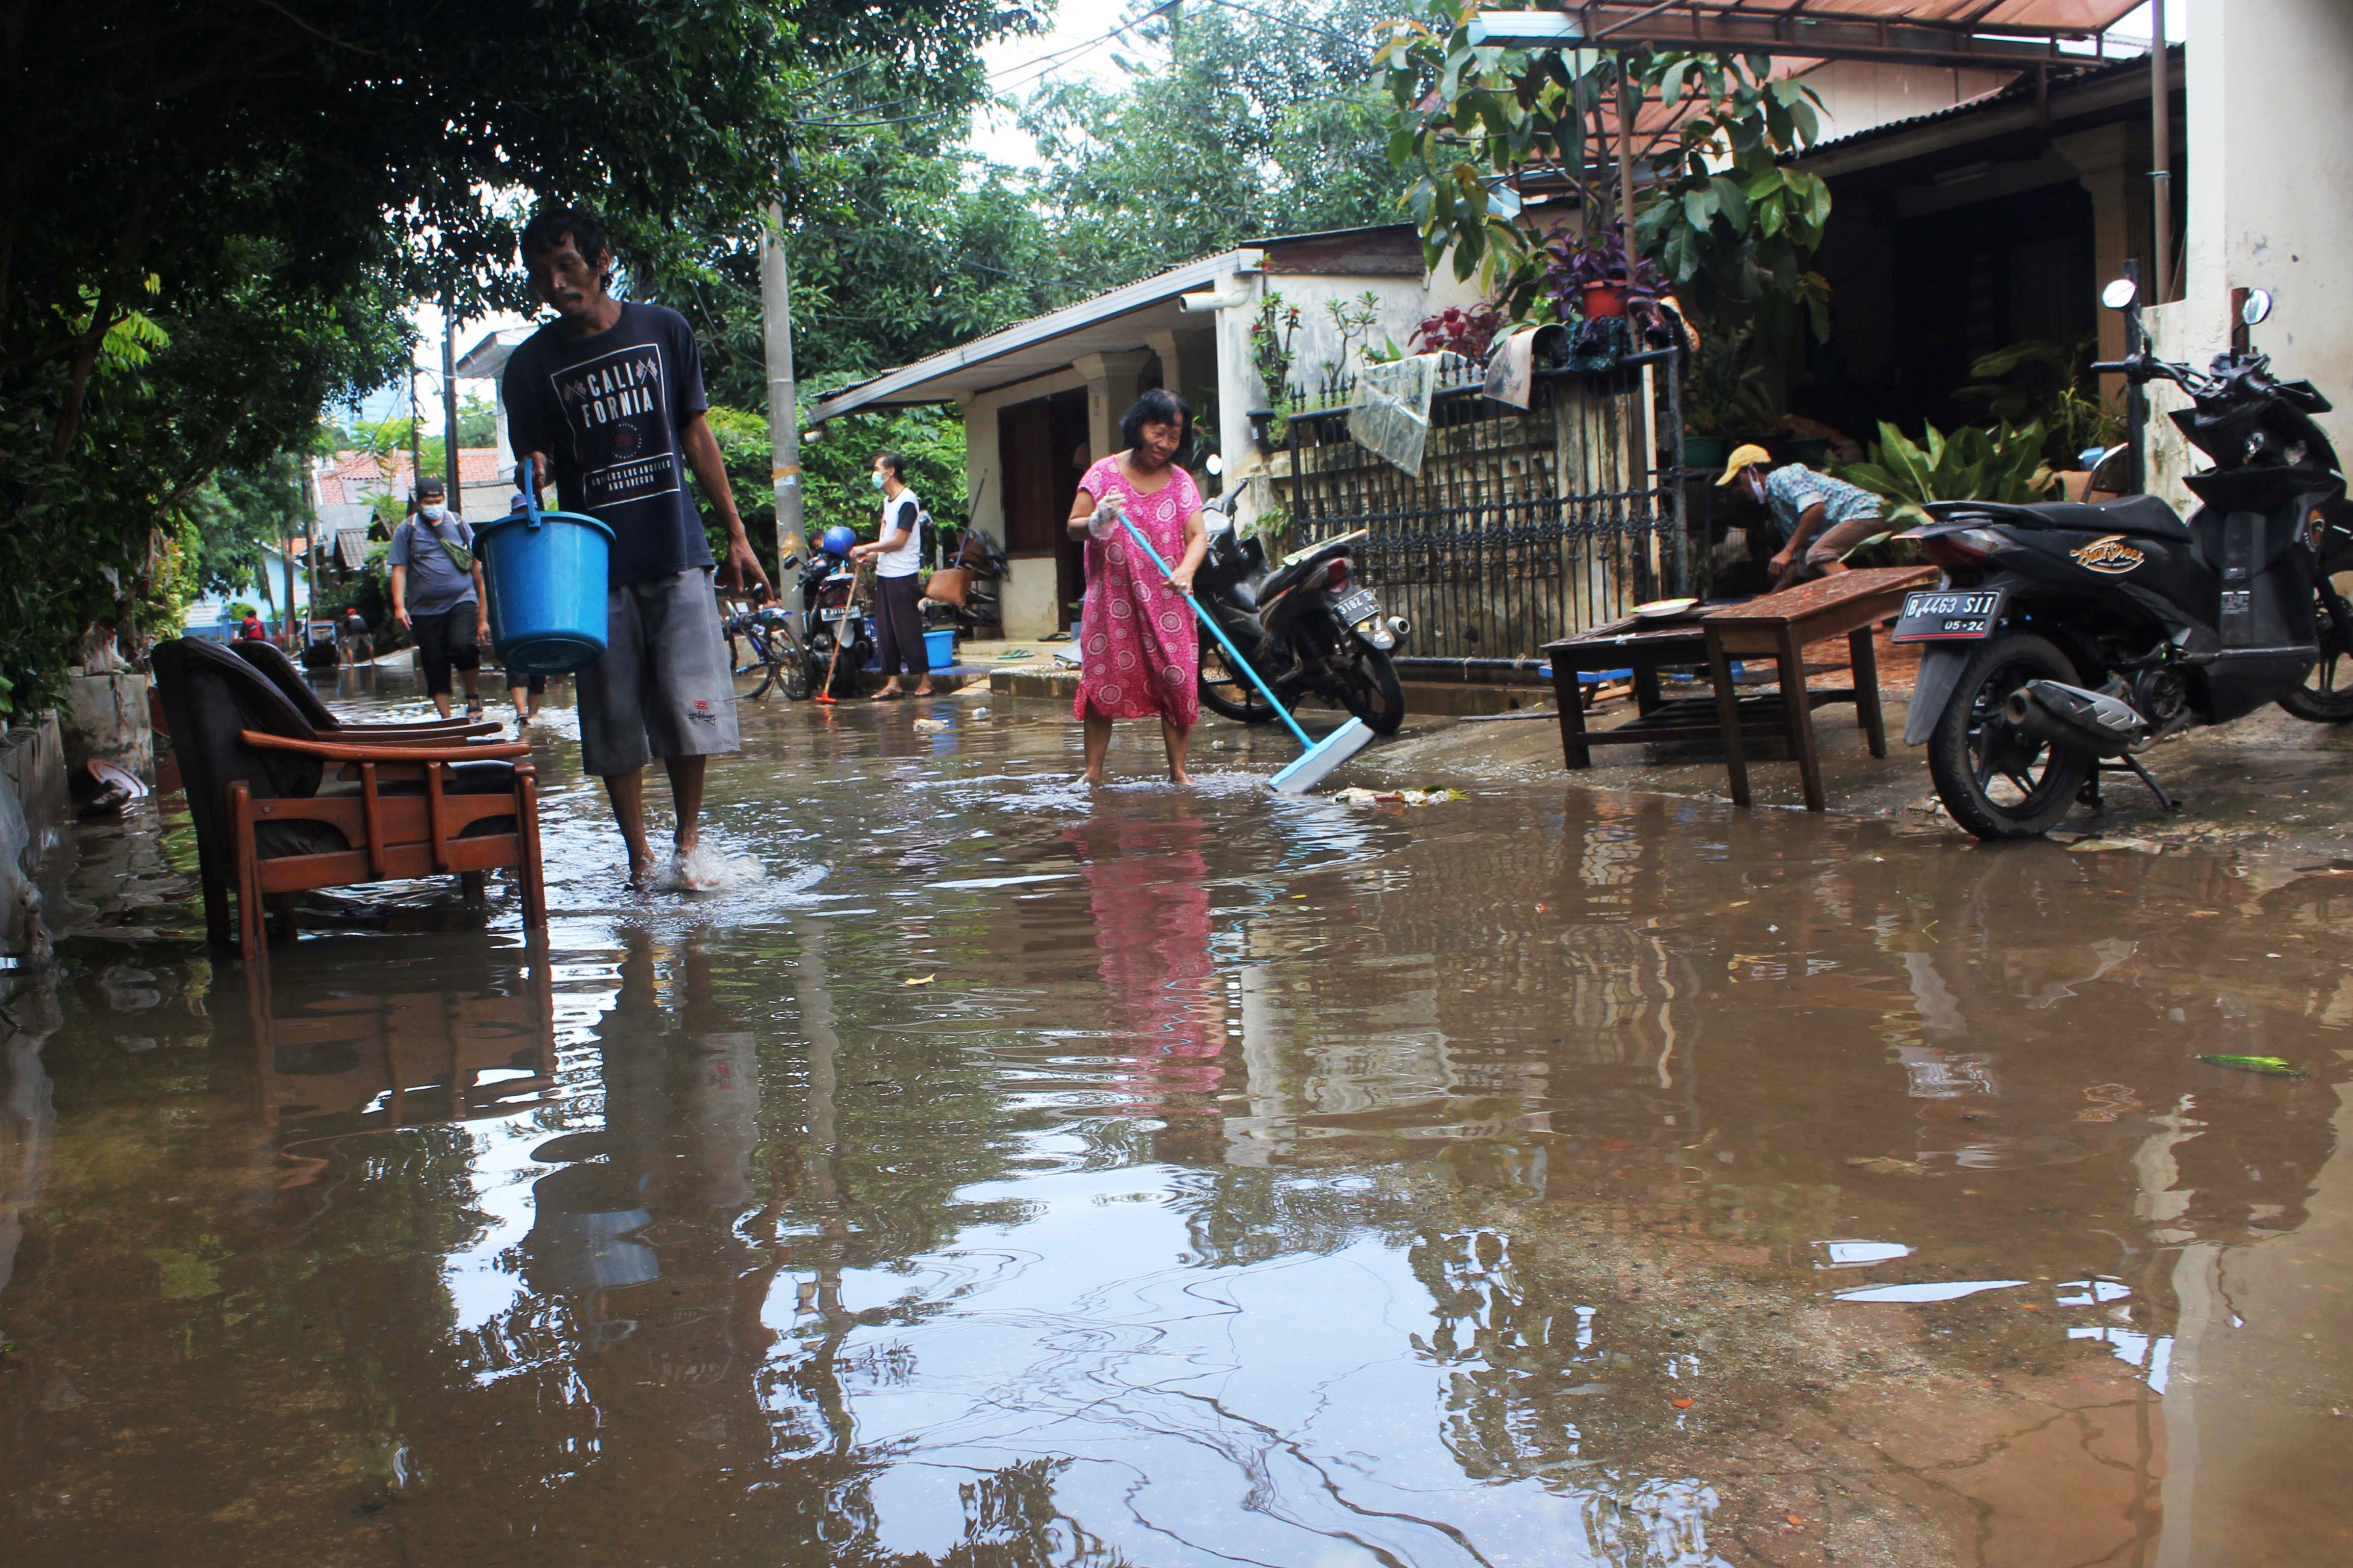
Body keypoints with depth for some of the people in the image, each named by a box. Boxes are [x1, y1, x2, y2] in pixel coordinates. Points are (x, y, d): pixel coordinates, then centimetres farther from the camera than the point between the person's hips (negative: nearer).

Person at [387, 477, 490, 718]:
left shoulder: (459, 525, 9)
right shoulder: (406, 531, 8)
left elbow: (478, 570, 9)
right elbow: (399, 570, 5)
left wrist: (483, 616, 5)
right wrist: (399, 606, -9)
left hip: (462, 601, -2)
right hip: (425, 610, 2)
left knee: (463, 647, -25)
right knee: (435, 667, 2)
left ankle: (474, 694, -1)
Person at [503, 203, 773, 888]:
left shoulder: (664, 330, 6)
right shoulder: (533, 363, 4)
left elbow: (697, 435, 10)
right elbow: (535, 460, 8)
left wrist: (737, 536, 8)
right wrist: (534, 473, -18)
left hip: (677, 552, 0)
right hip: (596, 562, 0)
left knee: (691, 706, -5)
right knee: (615, 721, 2)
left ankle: (688, 840, 12)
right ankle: (638, 856, 14)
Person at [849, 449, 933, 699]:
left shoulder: (907, 501, -12)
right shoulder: (888, 500, 16)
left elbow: (898, 541, -17)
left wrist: (866, 548, -11)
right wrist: (872, 556, 3)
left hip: (902, 576, -9)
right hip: (885, 575, 9)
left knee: (908, 630, -5)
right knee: (885, 631, 8)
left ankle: (924, 680, 3)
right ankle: (892, 683, 12)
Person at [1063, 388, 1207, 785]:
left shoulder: (1181, 482, 6)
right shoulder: (1104, 474, 0)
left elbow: (1198, 535, -3)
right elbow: (1073, 528, 0)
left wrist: (1186, 569, -24)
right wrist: (1097, 521, -23)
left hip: (1166, 601, 2)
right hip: (1112, 602, -2)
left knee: (1177, 683, -3)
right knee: (1102, 682, -2)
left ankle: (1178, 769, 5)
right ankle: (1093, 771, 4)